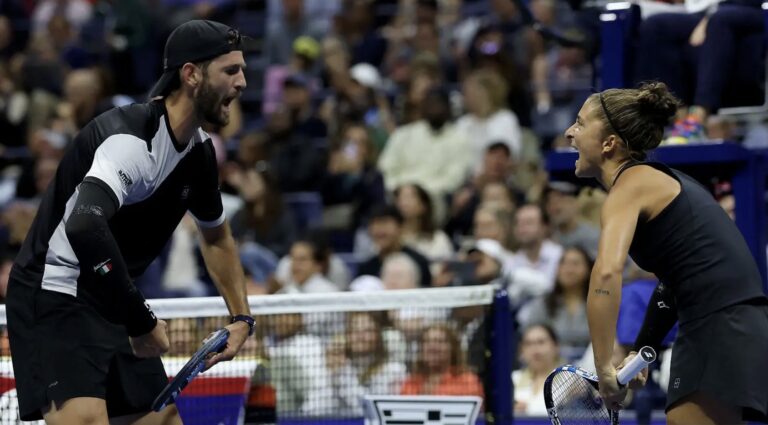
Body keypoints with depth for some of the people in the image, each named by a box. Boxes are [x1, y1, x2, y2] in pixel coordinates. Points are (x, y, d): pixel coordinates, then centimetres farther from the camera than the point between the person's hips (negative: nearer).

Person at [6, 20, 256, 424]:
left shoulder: (199, 152, 6)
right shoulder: (132, 137, -24)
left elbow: (216, 235, 27)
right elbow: (85, 226, -41)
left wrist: (240, 316, 19)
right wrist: (141, 321, -34)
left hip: (115, 305, 10)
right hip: (54, 299, -10)